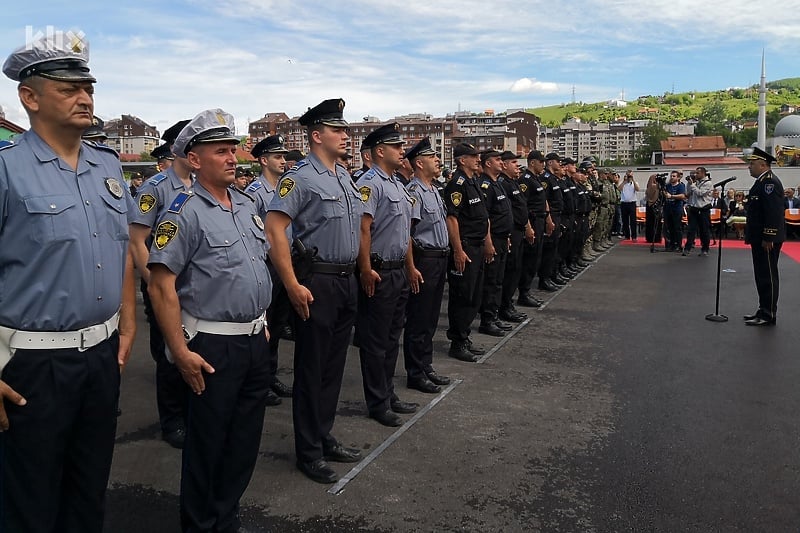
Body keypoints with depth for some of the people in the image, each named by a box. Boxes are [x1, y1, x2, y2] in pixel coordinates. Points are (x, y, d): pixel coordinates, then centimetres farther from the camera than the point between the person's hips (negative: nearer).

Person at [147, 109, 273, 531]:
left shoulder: (246, 204, 10)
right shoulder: (185, 213, -14)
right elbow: (161, 285, -17)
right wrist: (181, 351, -19)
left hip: (255, 339, 7)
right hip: (213, 346, -7)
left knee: (246, 438, 17)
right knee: (208, 444, 8)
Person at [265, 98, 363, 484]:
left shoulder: (345, 175, 13)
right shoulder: (301, 177, -12)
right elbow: (274, 230, -20)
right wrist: (293, 286, -22)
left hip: (347, 279, 8)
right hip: (316, 283, -8)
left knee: (334, 366, 16)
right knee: (311, 369, 3)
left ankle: (325, 438, 31)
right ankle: (309, 453, 17)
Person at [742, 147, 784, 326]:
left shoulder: (770, 182, -16)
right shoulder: (762, 182, 15)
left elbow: (773, 212, -23)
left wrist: (768, 238, -23)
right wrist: (749, 233, 21)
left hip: (767, 240, -10)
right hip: (759, 238, 10)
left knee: (768, 276, -3)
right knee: (762, 276, 16)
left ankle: (768, 316, 4)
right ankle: (764, 310, 25)